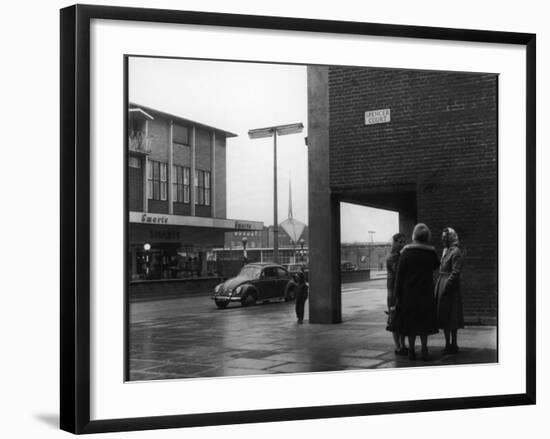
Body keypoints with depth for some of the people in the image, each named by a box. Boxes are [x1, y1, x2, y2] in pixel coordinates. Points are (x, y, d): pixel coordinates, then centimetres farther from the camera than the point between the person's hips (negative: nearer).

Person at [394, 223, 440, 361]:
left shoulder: (406, 252, -8)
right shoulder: (431, 252, -4)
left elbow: (400, 274, -7)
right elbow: (436, 266, 17)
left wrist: (398, 293, -1)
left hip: (409, 293, -1)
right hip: (426, 293, 1)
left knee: (410, 322, 7)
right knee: (425, 322, 10)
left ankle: (411, 351, 8)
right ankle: (424, 350, 7)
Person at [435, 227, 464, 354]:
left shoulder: (456, 252, -12)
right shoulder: (446, 251, 15)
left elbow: (455, 273, -18)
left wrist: (446, 287, -20)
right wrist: (439, 287, 14)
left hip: (450, 287, -9)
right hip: (442, 286, 9)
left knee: (450, 317, -4)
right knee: (443, 316, 10)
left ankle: (453, 345, 3)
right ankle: (448, 344, 17)